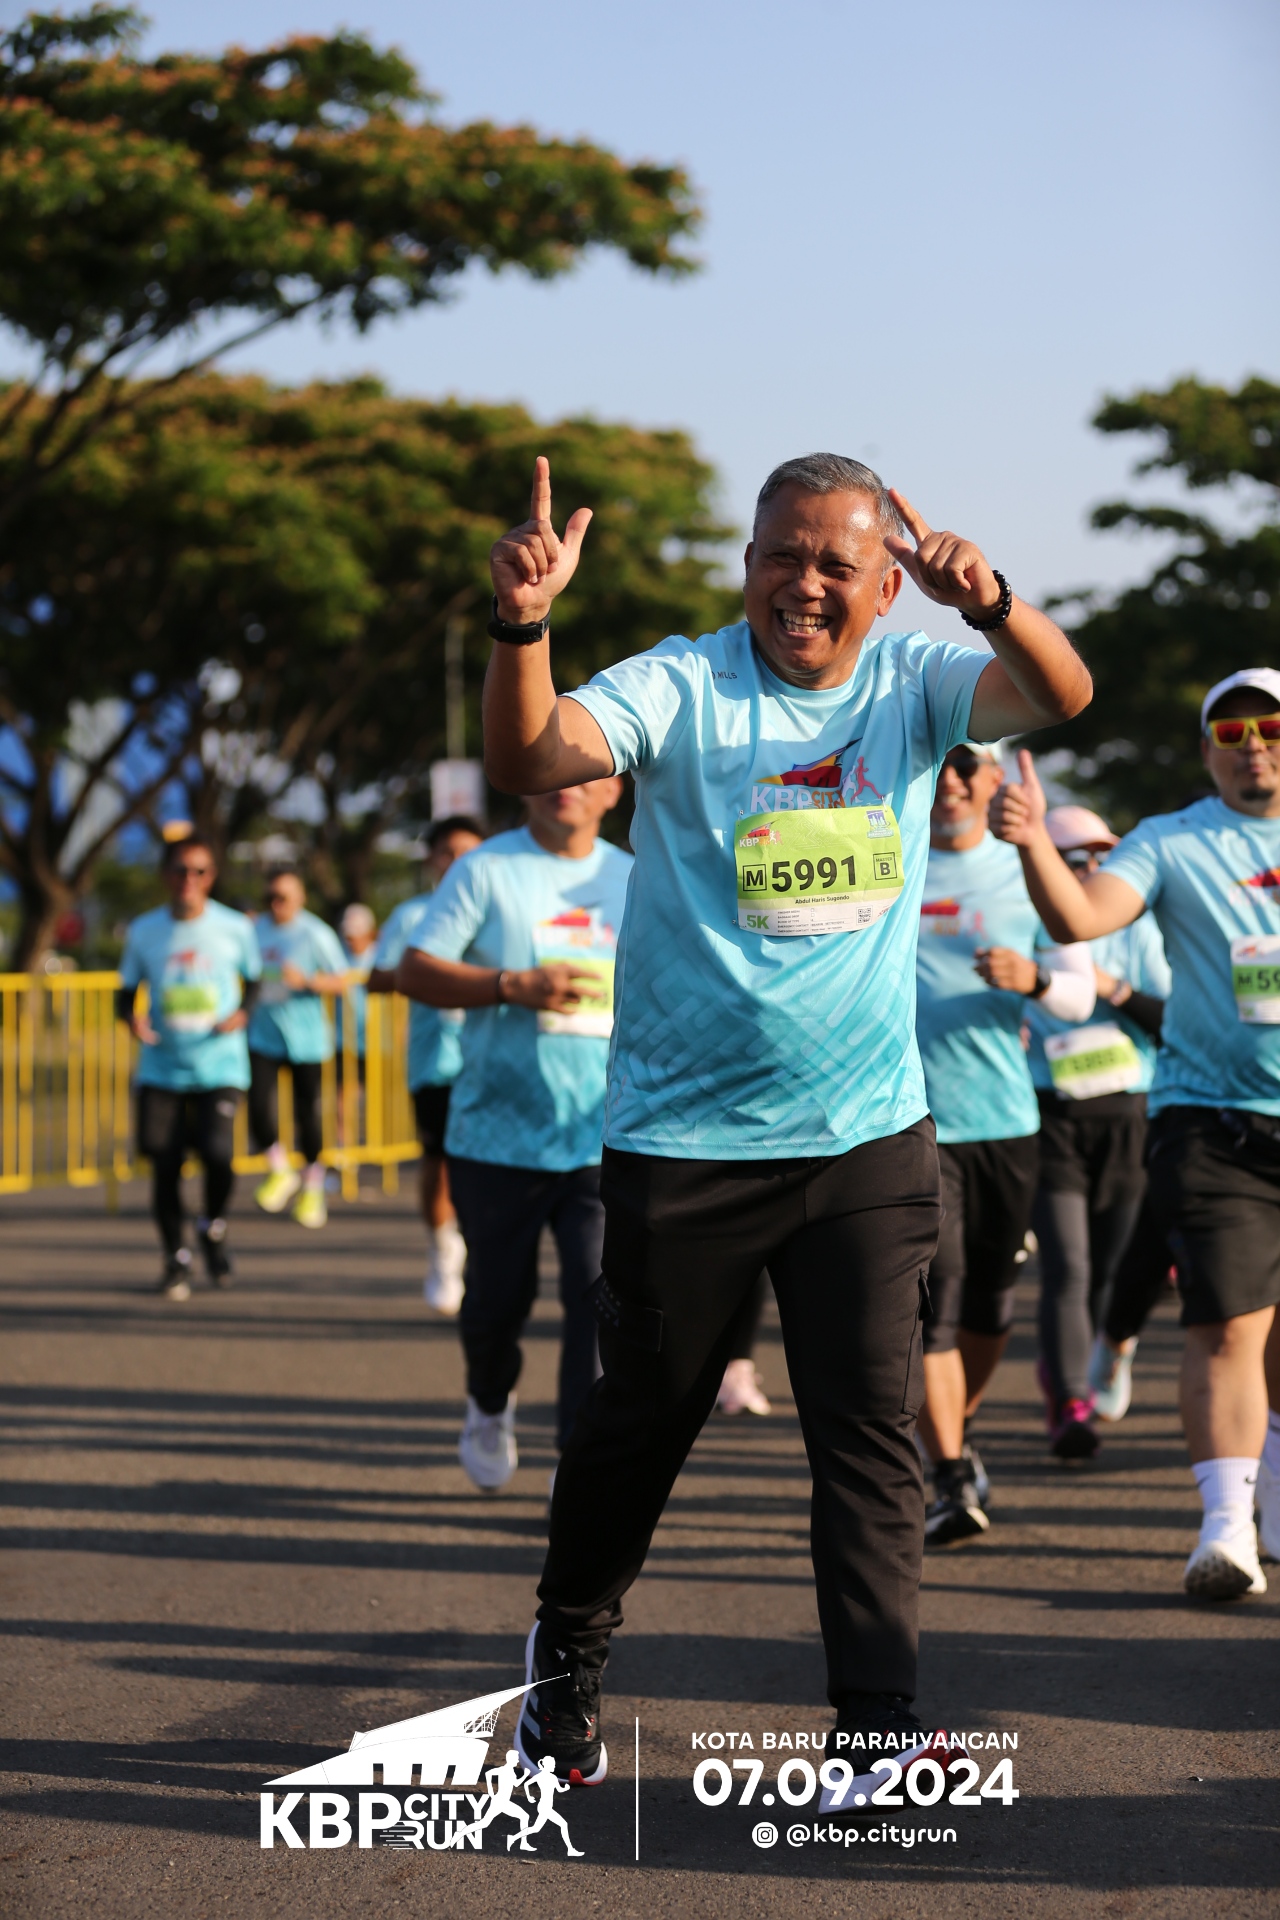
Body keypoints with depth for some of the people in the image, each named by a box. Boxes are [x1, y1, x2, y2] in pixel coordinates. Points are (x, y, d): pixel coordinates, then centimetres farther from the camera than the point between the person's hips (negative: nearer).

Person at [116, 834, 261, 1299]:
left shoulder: (235, 928, -1)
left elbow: (255, 980, 13)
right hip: (161, 1067, 2)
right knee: (164, 1164, -3)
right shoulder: (144, 931, 2)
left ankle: (213, 1228, 13)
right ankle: (175, 1256, 19)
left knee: (217, 1152, -19)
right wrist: (132, 1017, -10)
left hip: (220, 1065, -2)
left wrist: (243, 1013, -7)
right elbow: (126, 990, 12)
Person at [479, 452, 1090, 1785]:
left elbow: (1059, 696, -15)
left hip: (868, 1136, 2)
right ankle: (567, 1655, 32)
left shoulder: (912, 685, 2)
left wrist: (988, 603, -35)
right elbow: (528, 759, -22)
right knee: (641, 1418, 11)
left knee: (871, 1423, -4)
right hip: (682, 1139, -2)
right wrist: (522, 624, -41)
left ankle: (877, 1722, -2)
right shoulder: (681, 688, -7)